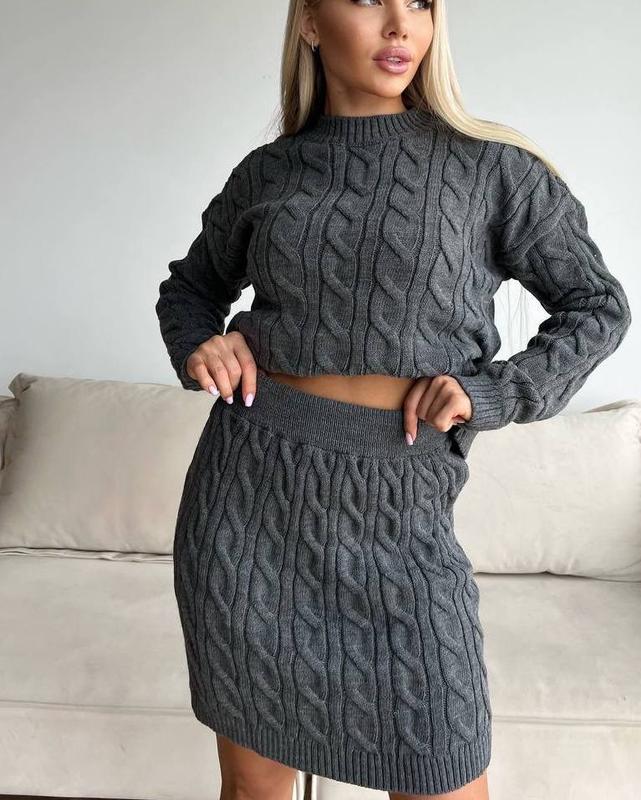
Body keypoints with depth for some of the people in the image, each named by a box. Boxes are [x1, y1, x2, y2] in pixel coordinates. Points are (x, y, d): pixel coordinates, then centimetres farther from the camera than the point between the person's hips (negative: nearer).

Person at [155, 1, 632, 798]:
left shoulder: (491, 166, 1)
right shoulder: (267, 171, 7)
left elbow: (597, 307, 7)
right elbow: (190, 286, 22)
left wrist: (489, 394, -7)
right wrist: (199, 347, 0)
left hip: (395, 514, -1)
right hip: (247, 493, 2)